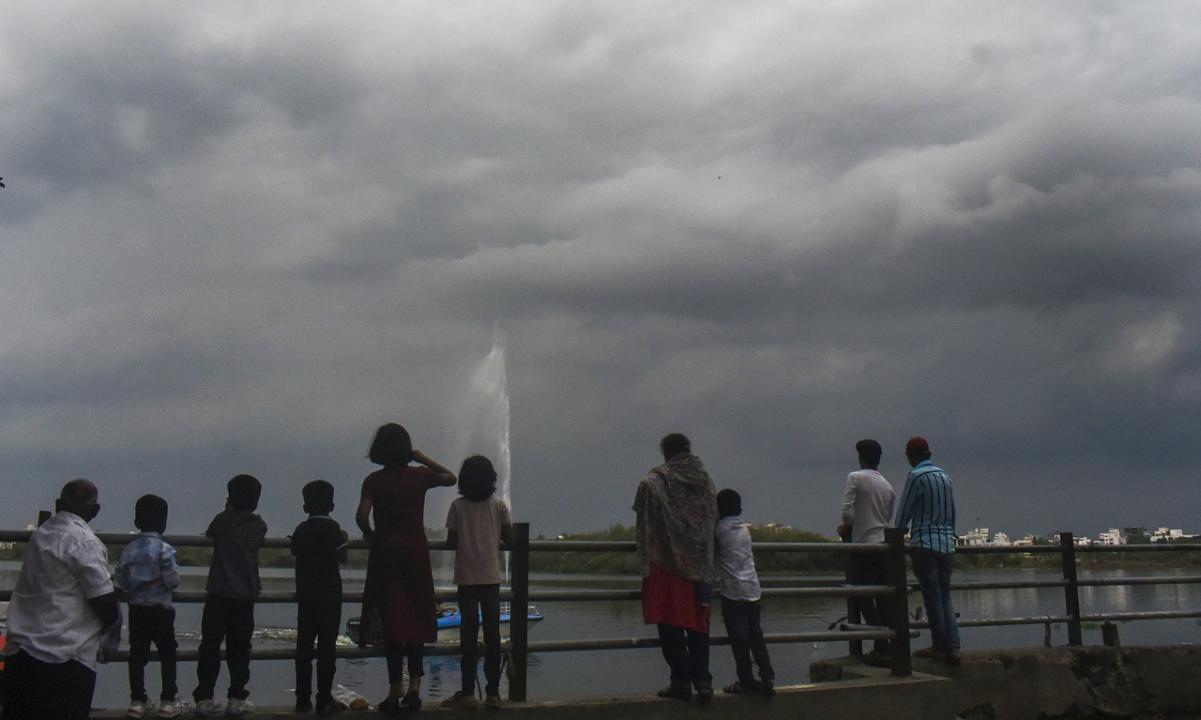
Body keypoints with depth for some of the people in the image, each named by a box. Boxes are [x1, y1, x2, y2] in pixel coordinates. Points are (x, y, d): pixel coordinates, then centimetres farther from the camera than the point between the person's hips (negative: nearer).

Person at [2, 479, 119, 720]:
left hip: (21, 653, 8)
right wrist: (113, 621, 9)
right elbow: (104, 602, -12)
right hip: (64, 658, -8)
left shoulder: (40, 534, 13)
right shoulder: (84, 541, -10)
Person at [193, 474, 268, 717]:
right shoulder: (260, 526, 0)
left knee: (210, 646, 6)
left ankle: (204, 699, 7)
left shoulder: (223, 520, -6)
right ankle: (237, 699, 9)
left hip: (218, 594, -2)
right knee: (239, 648, 8)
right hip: (246, 596, 2)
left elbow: (209, 534, 13)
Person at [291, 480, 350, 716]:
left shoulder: (300, 530, 7)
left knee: (304, 645, 9)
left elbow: (296, 553, 13)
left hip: (305, 595, 5)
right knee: (326, 646, -3)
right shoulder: (332, 527, -7)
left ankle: (303, 699, 11)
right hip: (329, 594, -4)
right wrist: (345, 540, 8)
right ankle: (324, 701, -4)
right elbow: (342, 557, -8)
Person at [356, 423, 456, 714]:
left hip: (386, 553, -1)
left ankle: (396, 691, 4)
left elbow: (362, 515, -16)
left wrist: (370, 535, 3)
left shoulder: (374, 481, -4)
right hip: (416, 552, 2)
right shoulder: (419, 476, 1)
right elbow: (450, 478, 18)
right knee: (416, 619, 11)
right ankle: (414, 686, 7)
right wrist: (422, 458, 15)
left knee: (390, 620, 2)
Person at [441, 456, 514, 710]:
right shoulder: (499, 505, 0)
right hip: (491, 577, 1)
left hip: (467, 578, -1)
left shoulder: (458, 506, -3)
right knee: (492, 633, 4)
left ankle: (468, 693, 2)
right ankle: (492, 693, 4)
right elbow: (509, 538, 2)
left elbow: (450, 542, -4)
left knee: (469, 633, 2)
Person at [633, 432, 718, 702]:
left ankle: (681, 680, -2)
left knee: (671, 624, 1)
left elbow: (642, 527, -6)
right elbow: (714, 523, 10)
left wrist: (646, 558, 6)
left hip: (667, 562, -4)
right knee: (698, 623, 10)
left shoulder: (653, 483, -5)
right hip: (701, 565, 4)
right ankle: (702, 681, 7)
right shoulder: (705, 482, 9)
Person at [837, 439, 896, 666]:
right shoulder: (888, 486, 14)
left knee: (863, 598, -1)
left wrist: (847, 528, 7)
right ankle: (893, 646, 9)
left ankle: (881, 648, -8)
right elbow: (888, 519, 16)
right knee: (884, 598, 10)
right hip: (884, 545, 6)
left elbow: (847, 511, -15)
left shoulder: (855, 478, -6)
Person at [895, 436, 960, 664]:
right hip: (947, 545, 6)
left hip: (925, 544, -6)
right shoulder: (945, 476, 12)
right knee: (945, 596, 9)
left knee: (932, 597, -1)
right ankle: (952, 647, 1)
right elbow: (952, 512, 17)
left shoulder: (916, 477, -8)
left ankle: (939, 647, 3)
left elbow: (903, 513, -5)